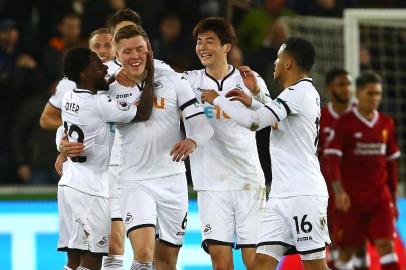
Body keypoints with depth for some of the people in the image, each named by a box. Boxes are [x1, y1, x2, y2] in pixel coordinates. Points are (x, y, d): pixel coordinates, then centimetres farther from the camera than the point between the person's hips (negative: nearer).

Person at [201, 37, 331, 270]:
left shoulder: (300, 92, -12)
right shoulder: (305, 92, 19)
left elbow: (254, 122, -19)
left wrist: (217, 100, -6)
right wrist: (253, 101, 30)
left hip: (304, 195, -10)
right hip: (281, 196, 10)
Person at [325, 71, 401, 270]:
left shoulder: (386, 124, 8)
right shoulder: (345, 123, -5)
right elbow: (333, 158, -12)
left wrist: (393, 198, 16)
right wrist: (338, 190, -25)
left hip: (380, 197, 3)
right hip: (352, 198, -3)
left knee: (386, 244, -10)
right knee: (347, 249, 4)